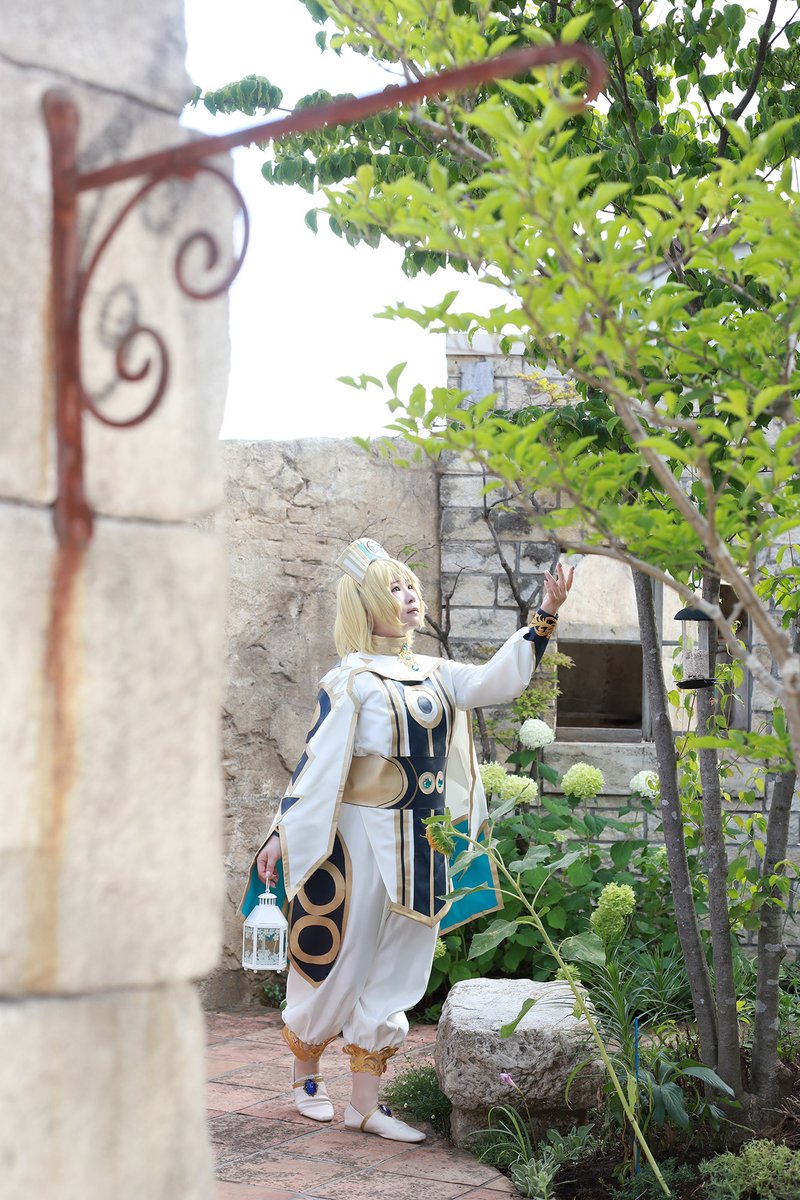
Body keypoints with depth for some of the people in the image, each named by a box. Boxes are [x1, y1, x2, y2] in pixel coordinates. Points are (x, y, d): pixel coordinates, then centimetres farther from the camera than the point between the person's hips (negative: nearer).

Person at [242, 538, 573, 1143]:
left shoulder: (433, 674, 10)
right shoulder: (351, 682, -9)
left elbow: (497, 681, -1)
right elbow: (318, 762, -11)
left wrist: (545, 618, -9)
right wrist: (283, 834, -15)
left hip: (421, 844, 6)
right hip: (362, 840, -6)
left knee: (397, 972, 7)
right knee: (341, 961, 4)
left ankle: (366, 1103, 14)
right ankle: (306, 1072, 28)